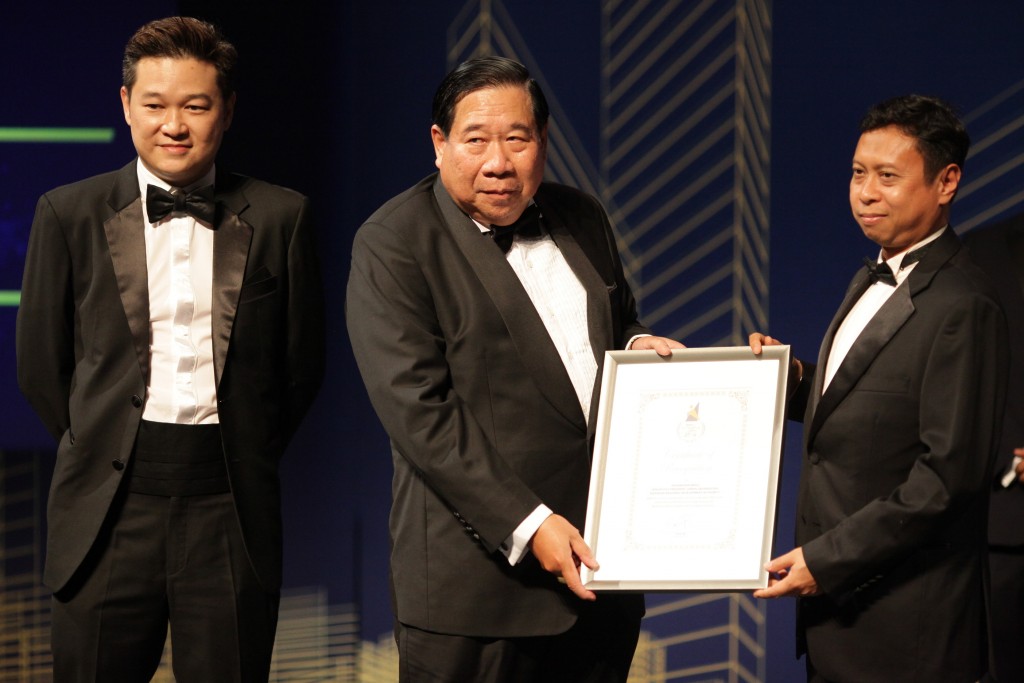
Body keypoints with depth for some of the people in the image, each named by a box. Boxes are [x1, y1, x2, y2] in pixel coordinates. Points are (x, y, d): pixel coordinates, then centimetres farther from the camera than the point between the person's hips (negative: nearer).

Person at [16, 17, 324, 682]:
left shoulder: (280, 216, 4)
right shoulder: (69, 214, 5)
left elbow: (303, 361, 10)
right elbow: (41, 364, 10)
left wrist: (245, 457, 11)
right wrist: (102, 447, 10)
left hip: (230, 508, 0)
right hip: (109, 508, 0)